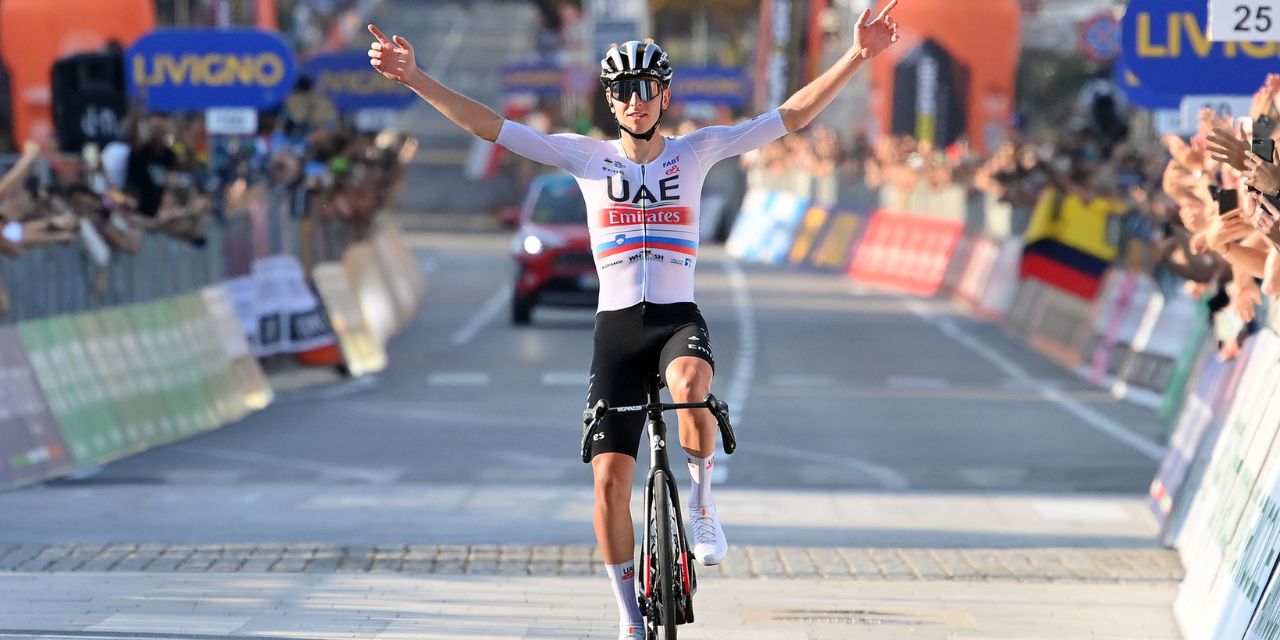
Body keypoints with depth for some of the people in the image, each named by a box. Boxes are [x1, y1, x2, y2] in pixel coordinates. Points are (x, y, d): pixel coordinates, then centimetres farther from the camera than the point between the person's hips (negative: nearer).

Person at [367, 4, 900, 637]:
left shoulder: (695, 151, 3)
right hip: (616, 325, 1)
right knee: (610, 478, -4)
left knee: (690, 385, -38)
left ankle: (702, 498, -11)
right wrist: (416, 79, -10)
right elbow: (489, 125, -1)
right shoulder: (586, 156, 4)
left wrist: (857, 56, -11)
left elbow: (792, 115, -1)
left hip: (679, 318, -1)